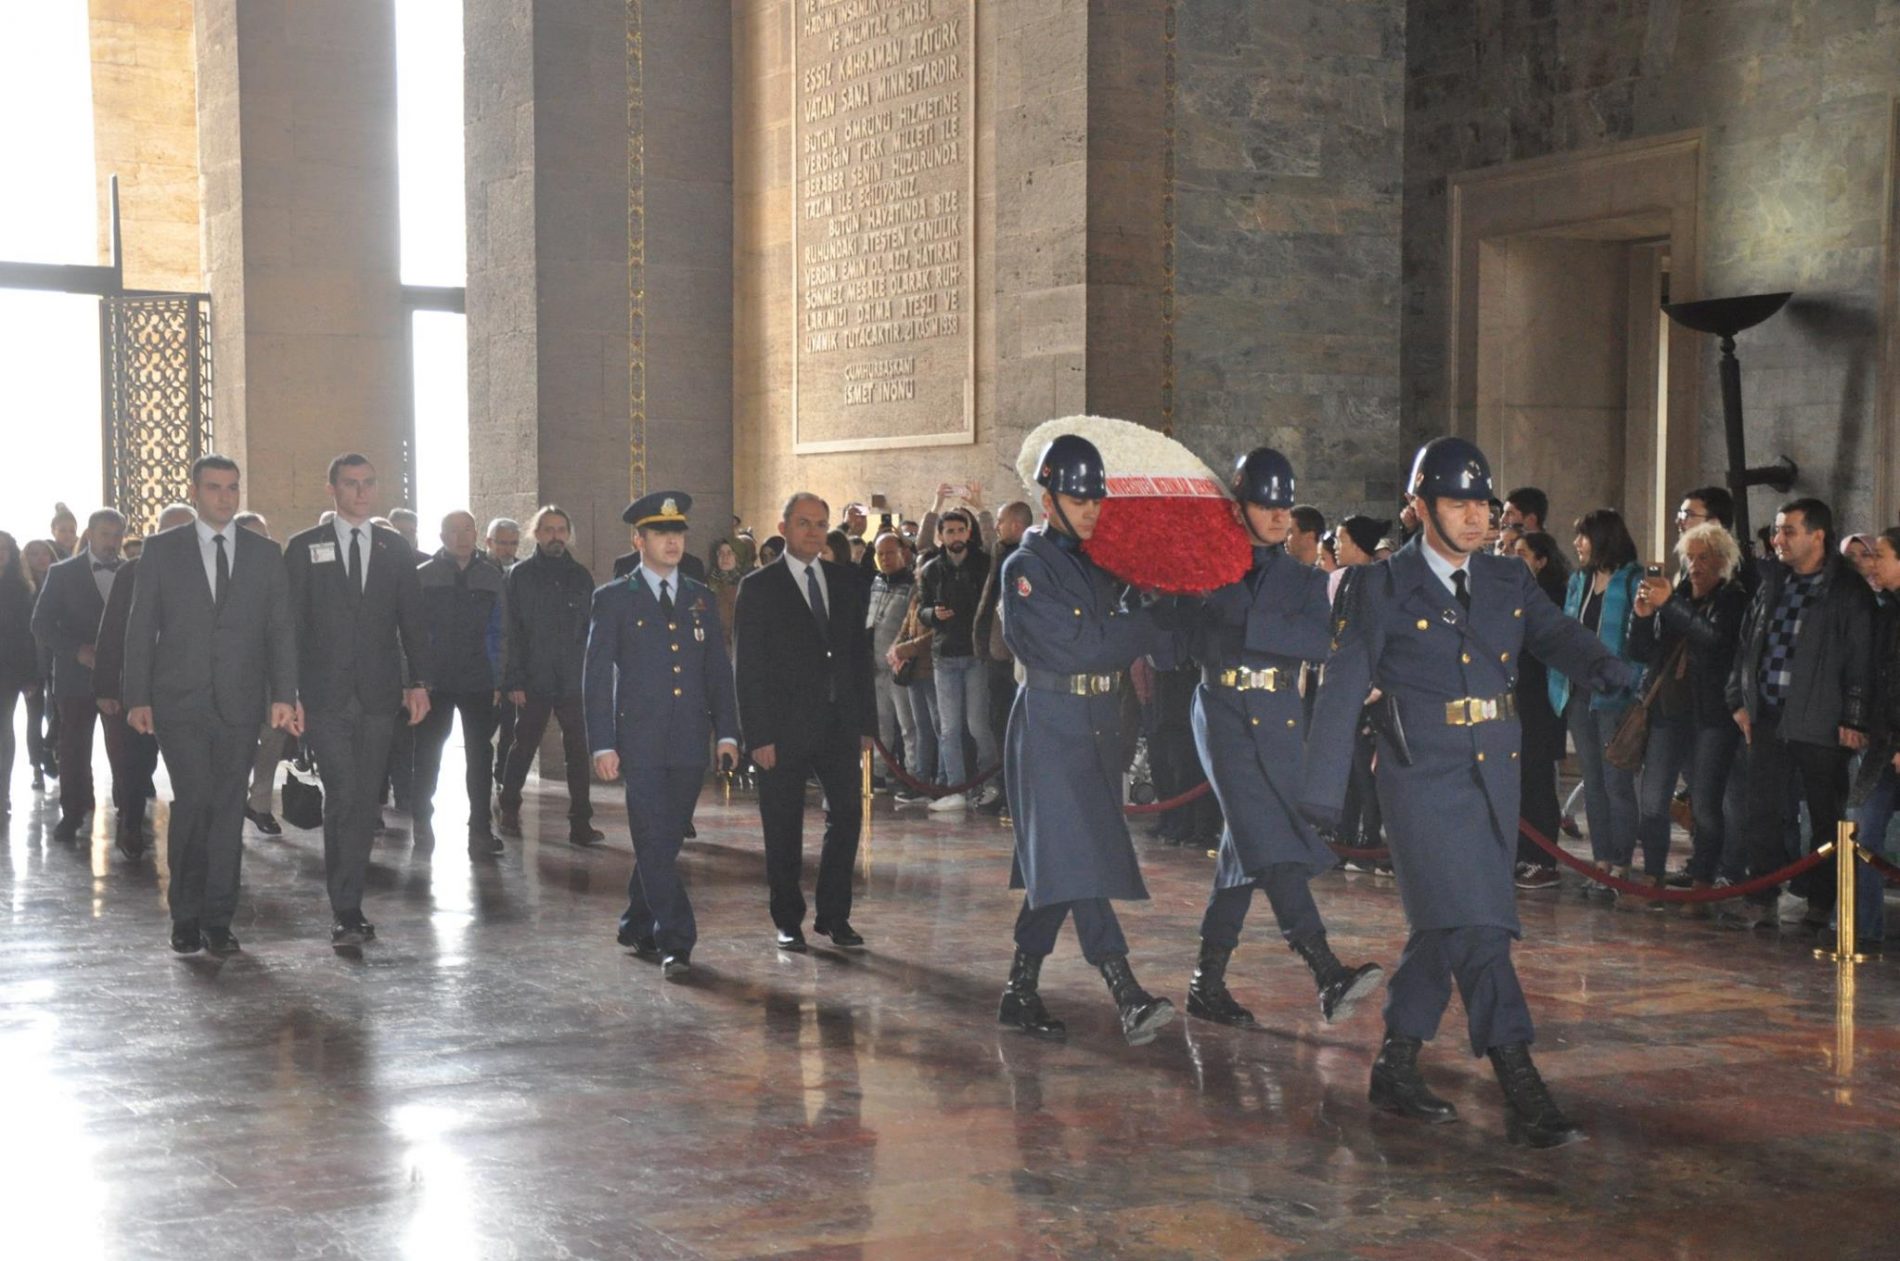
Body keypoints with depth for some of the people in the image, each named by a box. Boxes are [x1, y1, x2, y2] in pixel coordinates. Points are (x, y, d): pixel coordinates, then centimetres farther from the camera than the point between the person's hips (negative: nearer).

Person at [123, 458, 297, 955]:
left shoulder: (265, 554, 9)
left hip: (239, 703, 2)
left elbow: (281, 629, 7)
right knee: (193, 799, -10)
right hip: (179, 701, -2)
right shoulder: (162, 549, 5)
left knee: (229, 808, 2)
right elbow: (141, 628, 4)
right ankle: (186, 915, 5)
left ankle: (218, 921, 10)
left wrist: (283, 694, -4)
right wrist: (137, 698, -3)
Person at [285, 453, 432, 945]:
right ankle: (345, 911, -8)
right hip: (326, 698, -3)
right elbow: (290, 625, 1)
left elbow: (412, 619, 12)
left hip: (379, 697, 3)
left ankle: (348, 907, 13)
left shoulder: (394, 548, 12)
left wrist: (418, 682, 4)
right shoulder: (303, 549, 4)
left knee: (365, 804, 5)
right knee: (342, 797, -12)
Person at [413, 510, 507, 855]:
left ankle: (480, 827, 7)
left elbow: (499, 632, 7)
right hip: (434, 680, -1)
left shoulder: (493, 577, 6)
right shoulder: (423, 576, 2)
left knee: (479, 755, 2)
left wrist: (498, 681, 2)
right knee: (427, 752, 5)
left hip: (478, 682, 1)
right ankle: (423, 823, 18)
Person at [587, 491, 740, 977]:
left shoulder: (701, 598, 13)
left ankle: (638, 928, 26)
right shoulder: (613, 600, 1)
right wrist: (602, 744, -8)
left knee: (663, 842, 10)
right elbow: (596, 676, -1)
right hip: (640, 743, -4)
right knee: (654, 844, -9)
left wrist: (727, 733, 4)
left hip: (690, 743, 4)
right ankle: (675, 942, -10)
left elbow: (719, 670, 13)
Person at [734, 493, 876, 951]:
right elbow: (747, 667, -5)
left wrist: (866, 722, 7)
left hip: (838, 724, 4)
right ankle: (788, 921, 16)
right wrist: (758, 735, -12)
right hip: (784, 728, -4)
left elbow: (860, 654, 13)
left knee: (847, 815, 3)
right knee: (784, 828, 4)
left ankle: (833, 916, 15)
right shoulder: (759, 587, -2)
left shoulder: (847, 584, 11)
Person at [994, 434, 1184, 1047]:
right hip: (1051, 726, -7)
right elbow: (1071, 649, -16)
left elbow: (1115, 637, 13)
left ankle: (1021, 992, 17)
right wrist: (1154, 623, -9)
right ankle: (1129, 999, -17)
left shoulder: (1096, 564, 15)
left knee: (1057, 867, 9)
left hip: (1098, 725, 8)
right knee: (1076, 861, -11)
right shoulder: (1025, 567, -8)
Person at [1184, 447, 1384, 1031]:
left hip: (1281, 719, 4)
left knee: (1248, 847, 4)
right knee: (1266, 837, -17)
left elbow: (1322, 642, -6)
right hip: (1225, 713, -4)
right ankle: (1327, 974, -26)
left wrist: (1253, 627, -15)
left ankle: (1207, 983, 12)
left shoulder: (1304, 576, 12)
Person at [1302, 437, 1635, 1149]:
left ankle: (1396, 1069, 25)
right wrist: (1323, 788, -5)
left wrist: (1601, 665, -23)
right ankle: (1521, 1090, -15)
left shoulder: (1509, 582, 13)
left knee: (1445, 927, 12)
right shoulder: (1385, 588, -3)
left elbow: (1554, 634, 1)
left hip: (1494, 773, 6)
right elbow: (1343, 688, -3)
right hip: (1423, 776, -6)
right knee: (1475, 926, -13)